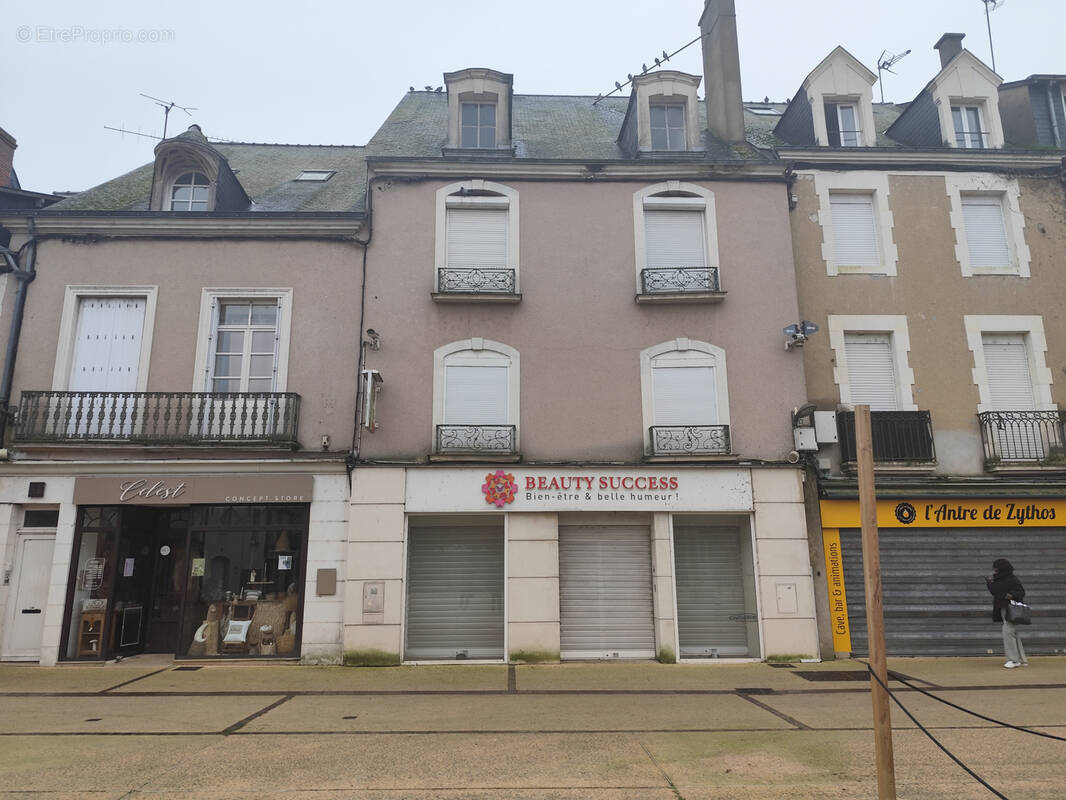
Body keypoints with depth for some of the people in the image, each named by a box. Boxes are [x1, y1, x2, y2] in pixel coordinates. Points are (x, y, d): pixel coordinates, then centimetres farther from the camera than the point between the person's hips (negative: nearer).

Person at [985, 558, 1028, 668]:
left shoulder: (1013, 579, -12)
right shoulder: (999, 579, 12)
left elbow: (1022, 592, -14)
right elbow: (995, 591, 17)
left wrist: (1012, 595, -30)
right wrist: (990, 583, 3)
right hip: (1003, 609, 9)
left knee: (1008, 631, -15)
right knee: (1013, 633, 14)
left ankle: (1013, 659, -11)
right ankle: (1022, 660, 22)